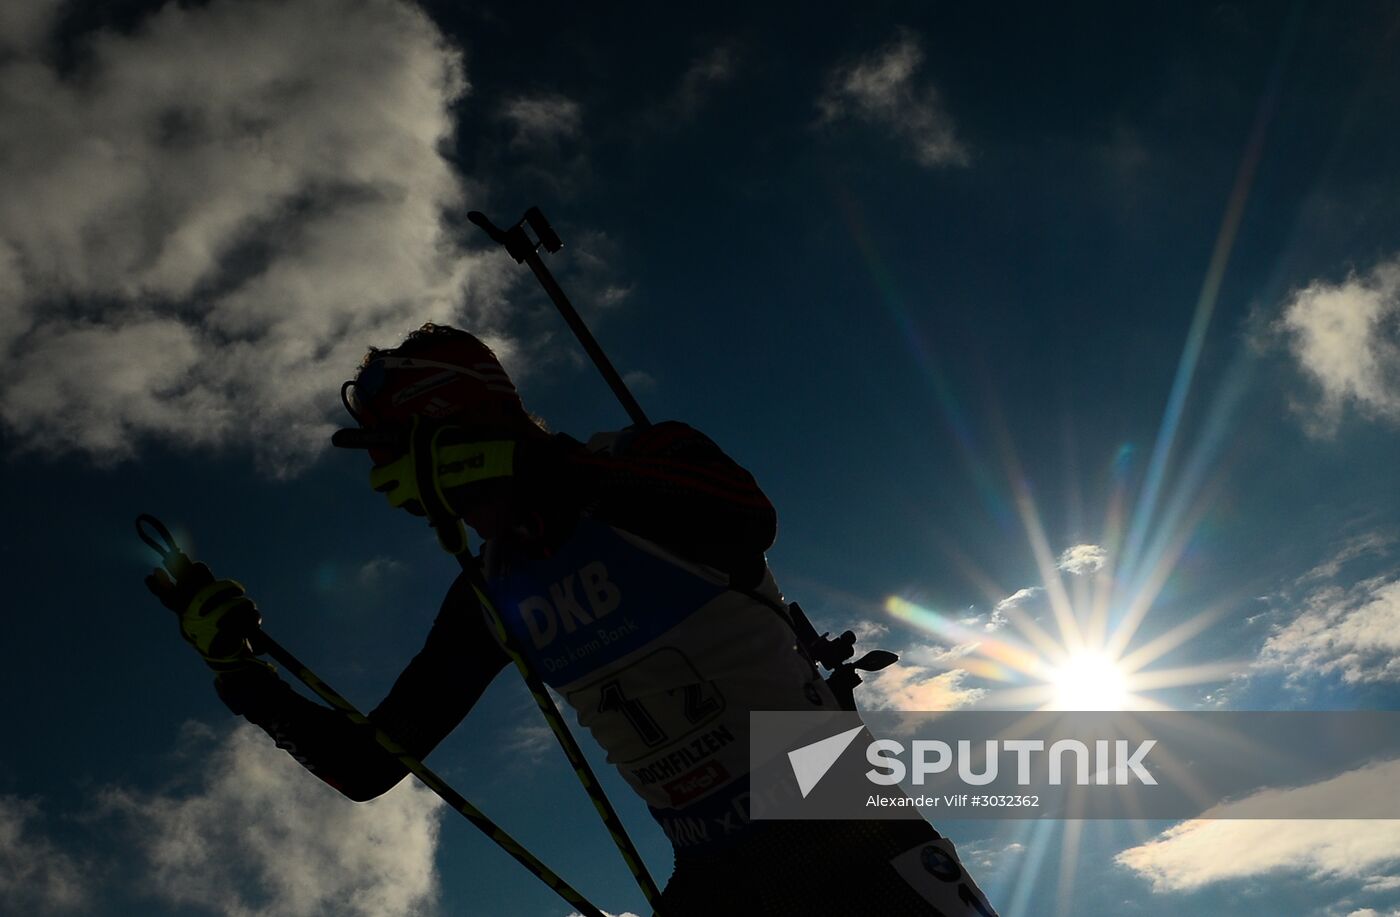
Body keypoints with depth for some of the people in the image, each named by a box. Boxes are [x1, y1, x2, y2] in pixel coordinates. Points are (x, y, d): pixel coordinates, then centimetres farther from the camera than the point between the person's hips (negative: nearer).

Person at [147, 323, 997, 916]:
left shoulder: (646, 462, -9)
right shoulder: (491, 601, 6)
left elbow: (751, 521, -34)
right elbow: (365, 765, 11)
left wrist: (536, 466, -35)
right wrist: (242, 671, 0)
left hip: (848, 835, -4)